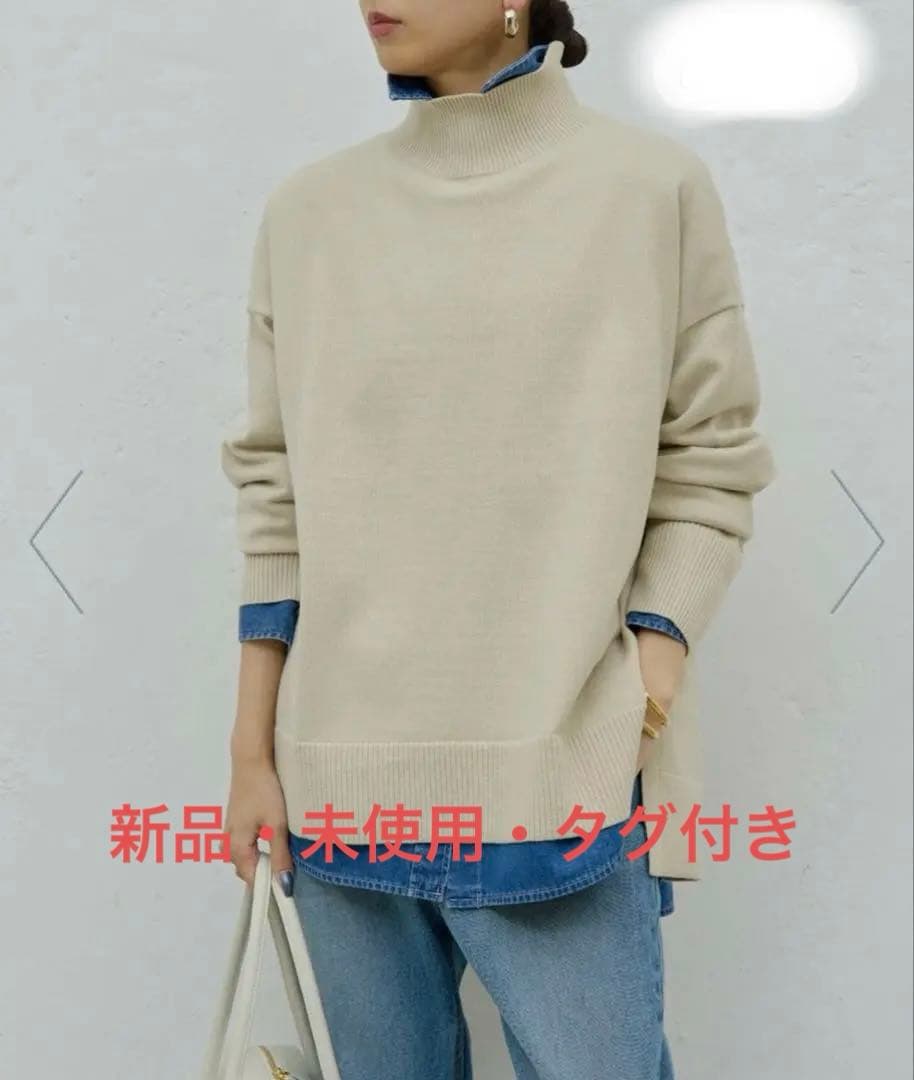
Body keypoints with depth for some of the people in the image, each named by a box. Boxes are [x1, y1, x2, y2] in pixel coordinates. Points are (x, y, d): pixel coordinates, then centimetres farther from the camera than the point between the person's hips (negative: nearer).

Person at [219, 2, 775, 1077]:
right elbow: (276, 492, 8)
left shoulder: (653, 184, 2)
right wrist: (252, 753, 6)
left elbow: (706, 464, 4)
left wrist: (655, 657, -10)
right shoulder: (307, 211, 8)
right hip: (341, 772, 3)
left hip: (562, 772, -2)